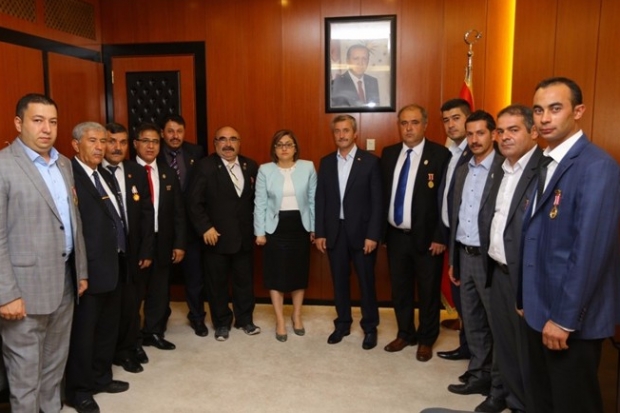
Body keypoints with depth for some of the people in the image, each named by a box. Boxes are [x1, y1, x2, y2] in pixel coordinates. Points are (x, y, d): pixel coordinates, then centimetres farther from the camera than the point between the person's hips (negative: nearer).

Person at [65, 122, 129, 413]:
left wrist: (121, 256, 12)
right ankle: (78, 389, 25)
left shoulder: (104, 175, 14)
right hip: (90, 267, -9)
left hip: (114, 264, 9)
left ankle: (101, 377, 37)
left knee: (108, 326, 20)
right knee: (83, 330, 7)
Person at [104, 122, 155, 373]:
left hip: (131, 253, 3)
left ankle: (126, 351, 30)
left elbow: (147, 213, 6)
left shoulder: (137, 172, 5)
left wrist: (146, 250, 2)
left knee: (130, 305, 9)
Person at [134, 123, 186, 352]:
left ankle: (154, 333, 32)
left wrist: (179, 243, 2)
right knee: (133, 294, 9)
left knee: (159, 292, 14)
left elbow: (178, 211, 7)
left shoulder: (168, 173, 8)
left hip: (162, 242, 4)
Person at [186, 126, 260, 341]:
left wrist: (256, 225, 3)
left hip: (245, 236, 4)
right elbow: (194, 201, -11)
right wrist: (205, 227, -16)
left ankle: (245, 319, 33)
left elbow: (257, 197, 10)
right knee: (217, 283, 10)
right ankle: (222, 323, 28)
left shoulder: (250, 166, 5)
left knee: (245, 280, 14)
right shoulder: (205, 166, -8)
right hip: (217, 236, -3)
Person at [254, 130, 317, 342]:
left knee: (299, 273, 11)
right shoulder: (265, 170, -3)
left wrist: (314, 228, 4)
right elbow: (260, 203, -2)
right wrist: (259, 231, -4)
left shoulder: (308, 167, -1)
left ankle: (297, 316, 31)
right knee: (276, 275, 5)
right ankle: (280, 321, 20)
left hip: (300, 226, 1)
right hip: (275, 228, -1)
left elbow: (313, 200, 3)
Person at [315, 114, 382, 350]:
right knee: (339, 280, 12)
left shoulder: (370, 161, -4)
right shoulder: (326, 162, 6)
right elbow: (320, 200, 6)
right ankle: (342, 323, 29)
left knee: (366, 281, 7)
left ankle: (370, 327, 23)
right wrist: (319, 233, 1)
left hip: (361, 231, -3)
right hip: (334, 231, 3)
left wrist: (373, 235, -12)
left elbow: (377, 201, -7)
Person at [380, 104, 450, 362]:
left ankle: (426, 340, 30)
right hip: (396, 235, 5)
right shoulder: (388, 154, 6)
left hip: (427, 237, -4)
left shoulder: (440, 155, -10)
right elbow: (383, 193, 8)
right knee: (399, 289, 16)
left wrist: (440, 237, -13)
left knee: (428, 291, 11)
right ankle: (405, 334, 35)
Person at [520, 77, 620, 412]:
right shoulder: (546, 163, 9)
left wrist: (565, 319, -20)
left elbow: (591, 250, -23)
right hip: (541, 310, 8)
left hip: (571, 318, -8)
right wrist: (527, 298, 14)